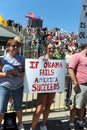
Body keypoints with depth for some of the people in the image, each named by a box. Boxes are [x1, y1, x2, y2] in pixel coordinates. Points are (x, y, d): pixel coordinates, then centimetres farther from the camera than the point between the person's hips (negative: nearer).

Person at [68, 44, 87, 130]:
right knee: (75, 106, 2)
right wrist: (75, 83, -20)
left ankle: (80, 122, 31)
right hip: (80, 85, -8)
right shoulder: (77, 56, -8)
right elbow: (70, 69, -16)